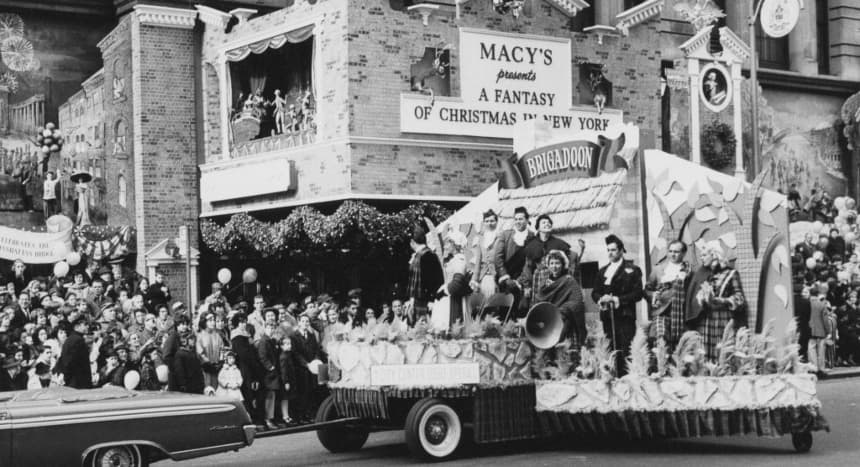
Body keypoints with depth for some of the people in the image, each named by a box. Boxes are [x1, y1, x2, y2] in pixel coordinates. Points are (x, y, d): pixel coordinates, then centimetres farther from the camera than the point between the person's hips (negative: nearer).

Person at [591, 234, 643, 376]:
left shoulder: (632, 270, 4)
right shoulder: (602, 271, 20)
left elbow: (638, 293, -4)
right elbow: (595, 292, 17)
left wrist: (618, 299, -13)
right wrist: (600, 299, -7)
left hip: (625, 317, -4)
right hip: (607, 317, 4)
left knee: (626, 353, -10)